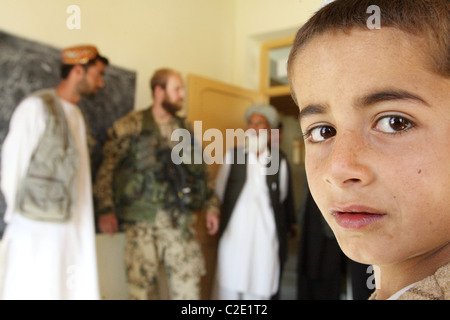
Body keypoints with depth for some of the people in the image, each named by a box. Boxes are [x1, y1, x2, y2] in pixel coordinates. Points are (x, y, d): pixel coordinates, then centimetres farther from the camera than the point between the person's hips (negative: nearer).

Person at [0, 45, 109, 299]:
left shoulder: (77, 115, 15)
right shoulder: (37, 106, -6)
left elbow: (78, 169, 12)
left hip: (72, 228, 6)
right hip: (35, 226, -6)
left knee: (80, 289, 6)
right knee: (32, 291, 2)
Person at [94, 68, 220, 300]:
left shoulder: (185, 130, 13)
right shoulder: (131, 125, -1)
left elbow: (201, 171, 17)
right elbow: (106, 167, -5)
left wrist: (211, 206, 9)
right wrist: (106, 210, -13)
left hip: (179, 220, 4)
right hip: (140, 221, -3)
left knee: (188, 281, 3)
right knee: (142, 285, 5)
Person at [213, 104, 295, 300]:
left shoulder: (279, 161, 4)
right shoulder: (233, 155, 7)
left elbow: (283, 198, 9)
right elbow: (220, 190, 10)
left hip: (265, 232, 0)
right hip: (234, 232, 1)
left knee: (260, 285, 3)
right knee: (229, 285, 2)